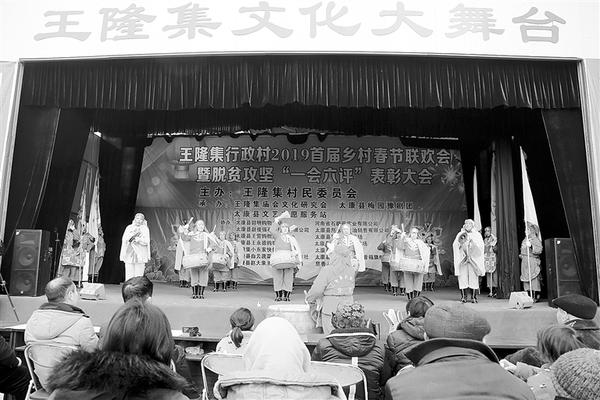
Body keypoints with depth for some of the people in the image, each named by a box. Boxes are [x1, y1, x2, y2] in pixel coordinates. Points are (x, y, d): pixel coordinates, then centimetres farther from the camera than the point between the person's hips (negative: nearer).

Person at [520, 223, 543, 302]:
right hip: (525, 262, 8)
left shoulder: (535, 240, -7)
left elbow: (539, 249, -20)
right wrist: (521, 255, 15)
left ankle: (536, 296, -1)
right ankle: (529, 296, 12)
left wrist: (531, 246, -30)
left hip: (533, 262, -8)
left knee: (534, 279, -7)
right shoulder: (525, 240, 16)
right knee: (526, 279, 6)